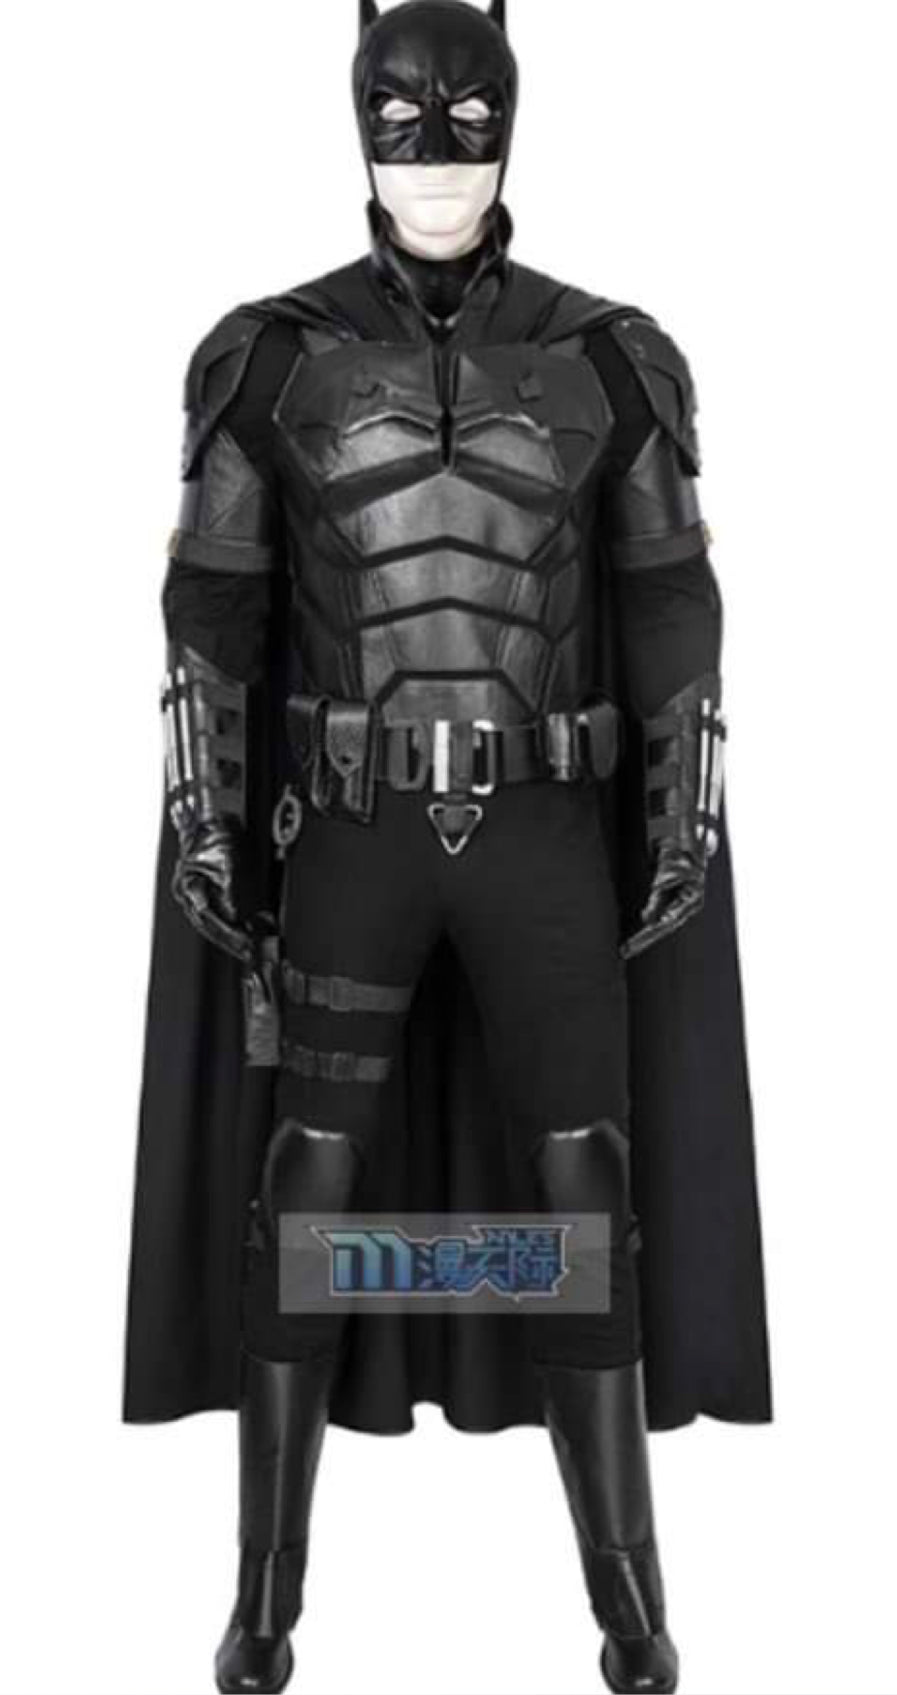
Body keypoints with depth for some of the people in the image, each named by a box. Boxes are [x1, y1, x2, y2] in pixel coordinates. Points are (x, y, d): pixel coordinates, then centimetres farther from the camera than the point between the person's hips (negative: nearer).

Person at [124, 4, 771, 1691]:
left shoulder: (609, 359, 5)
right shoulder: (272, 356, 3)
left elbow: (672, 608, 4)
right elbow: (212, 604, 3)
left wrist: (688, 830, -3)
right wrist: (200, 824, -5)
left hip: (543, 831, 1)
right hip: (353, 829, 0)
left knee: (584, 1198, 2)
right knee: (300, 1202, 1)